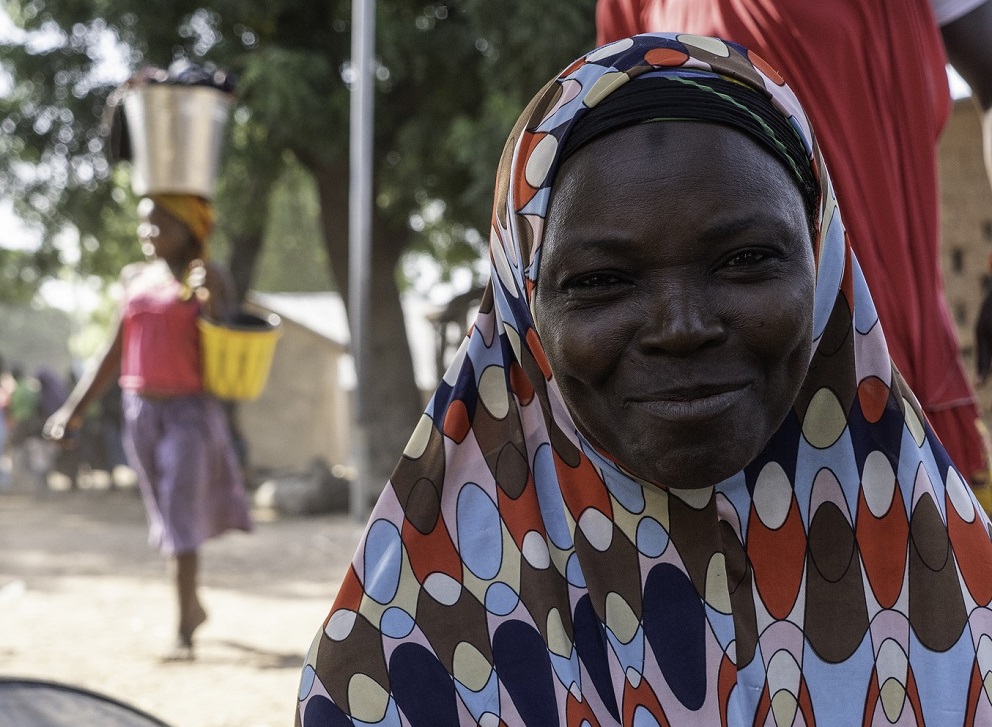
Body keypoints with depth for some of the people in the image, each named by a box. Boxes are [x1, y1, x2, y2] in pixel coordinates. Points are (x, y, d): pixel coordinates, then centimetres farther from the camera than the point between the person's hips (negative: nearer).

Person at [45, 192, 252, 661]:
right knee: (164, 517, 12)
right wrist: (75, 409, 12)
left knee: (180, 520, -8)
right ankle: (192, 605, 30)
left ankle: (183, 633, -4)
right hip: (140, 410, 5)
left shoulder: (207, 275, -5)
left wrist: (209, 301, -27)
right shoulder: (135, 278, 10)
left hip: (189, 410, -5)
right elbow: (115, 354, 14)